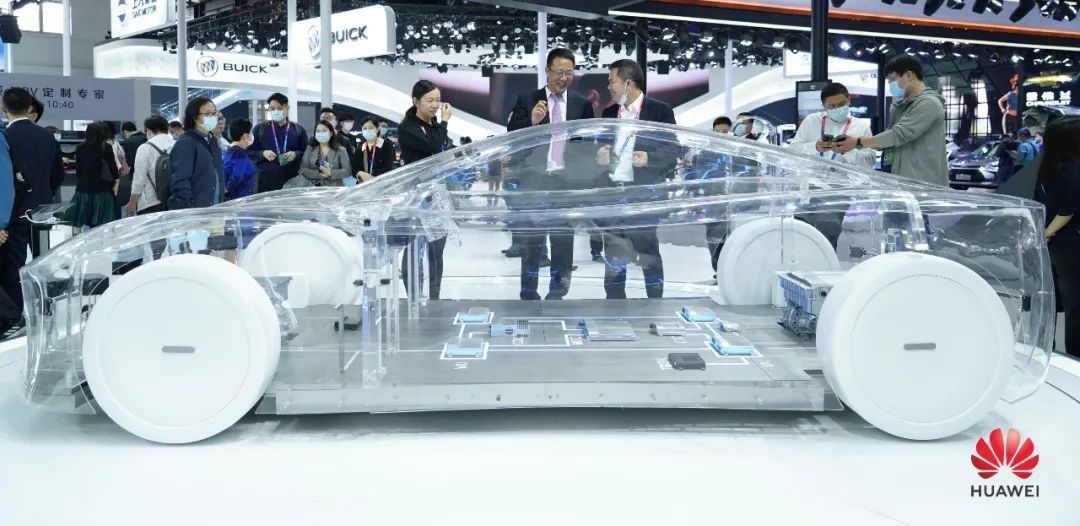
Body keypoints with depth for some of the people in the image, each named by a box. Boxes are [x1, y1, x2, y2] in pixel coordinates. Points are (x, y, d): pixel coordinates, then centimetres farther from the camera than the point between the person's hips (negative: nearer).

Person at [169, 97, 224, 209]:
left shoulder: (212, 142, 16)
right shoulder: (185, 144, -9)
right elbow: (180, 183, -15)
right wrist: (189, 211, -21)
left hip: (214, 210, 8)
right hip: (192, 213, -7)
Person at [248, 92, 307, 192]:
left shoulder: (298, 130, 12)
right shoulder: (259, 129, 11)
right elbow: (249, 152, 10)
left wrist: (296, 154, -10)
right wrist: (262, 154, -9)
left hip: (292, 179, 0)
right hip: (266, 179, 0)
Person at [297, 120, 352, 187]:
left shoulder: (340, 150, 8)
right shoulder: (309, 149, 13)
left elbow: (348, 171, 0)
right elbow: (302, 169, 4)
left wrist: (331, 173, -13)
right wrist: (319, 174, -9)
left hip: (334, 187, -1)